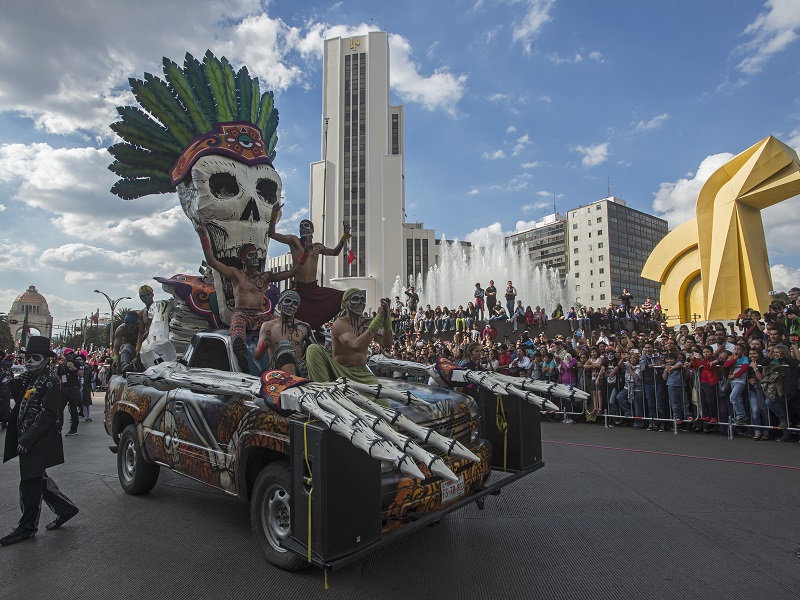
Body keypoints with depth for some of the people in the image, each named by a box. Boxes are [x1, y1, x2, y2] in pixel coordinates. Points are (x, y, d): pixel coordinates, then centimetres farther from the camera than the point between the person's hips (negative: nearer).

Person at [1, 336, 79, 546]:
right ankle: (65, 508, 30)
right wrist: (17, 384, -3)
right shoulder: (29, 378, 12)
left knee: (31, 484, 1)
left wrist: (27, 440, -19)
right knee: (37, 480, 17)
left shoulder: (50, 380, -15)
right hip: (27, 440, 9)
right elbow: (19, 402, 11)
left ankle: (27, 527, 16)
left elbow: (47, 415, -19)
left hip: (39, 442, -9)